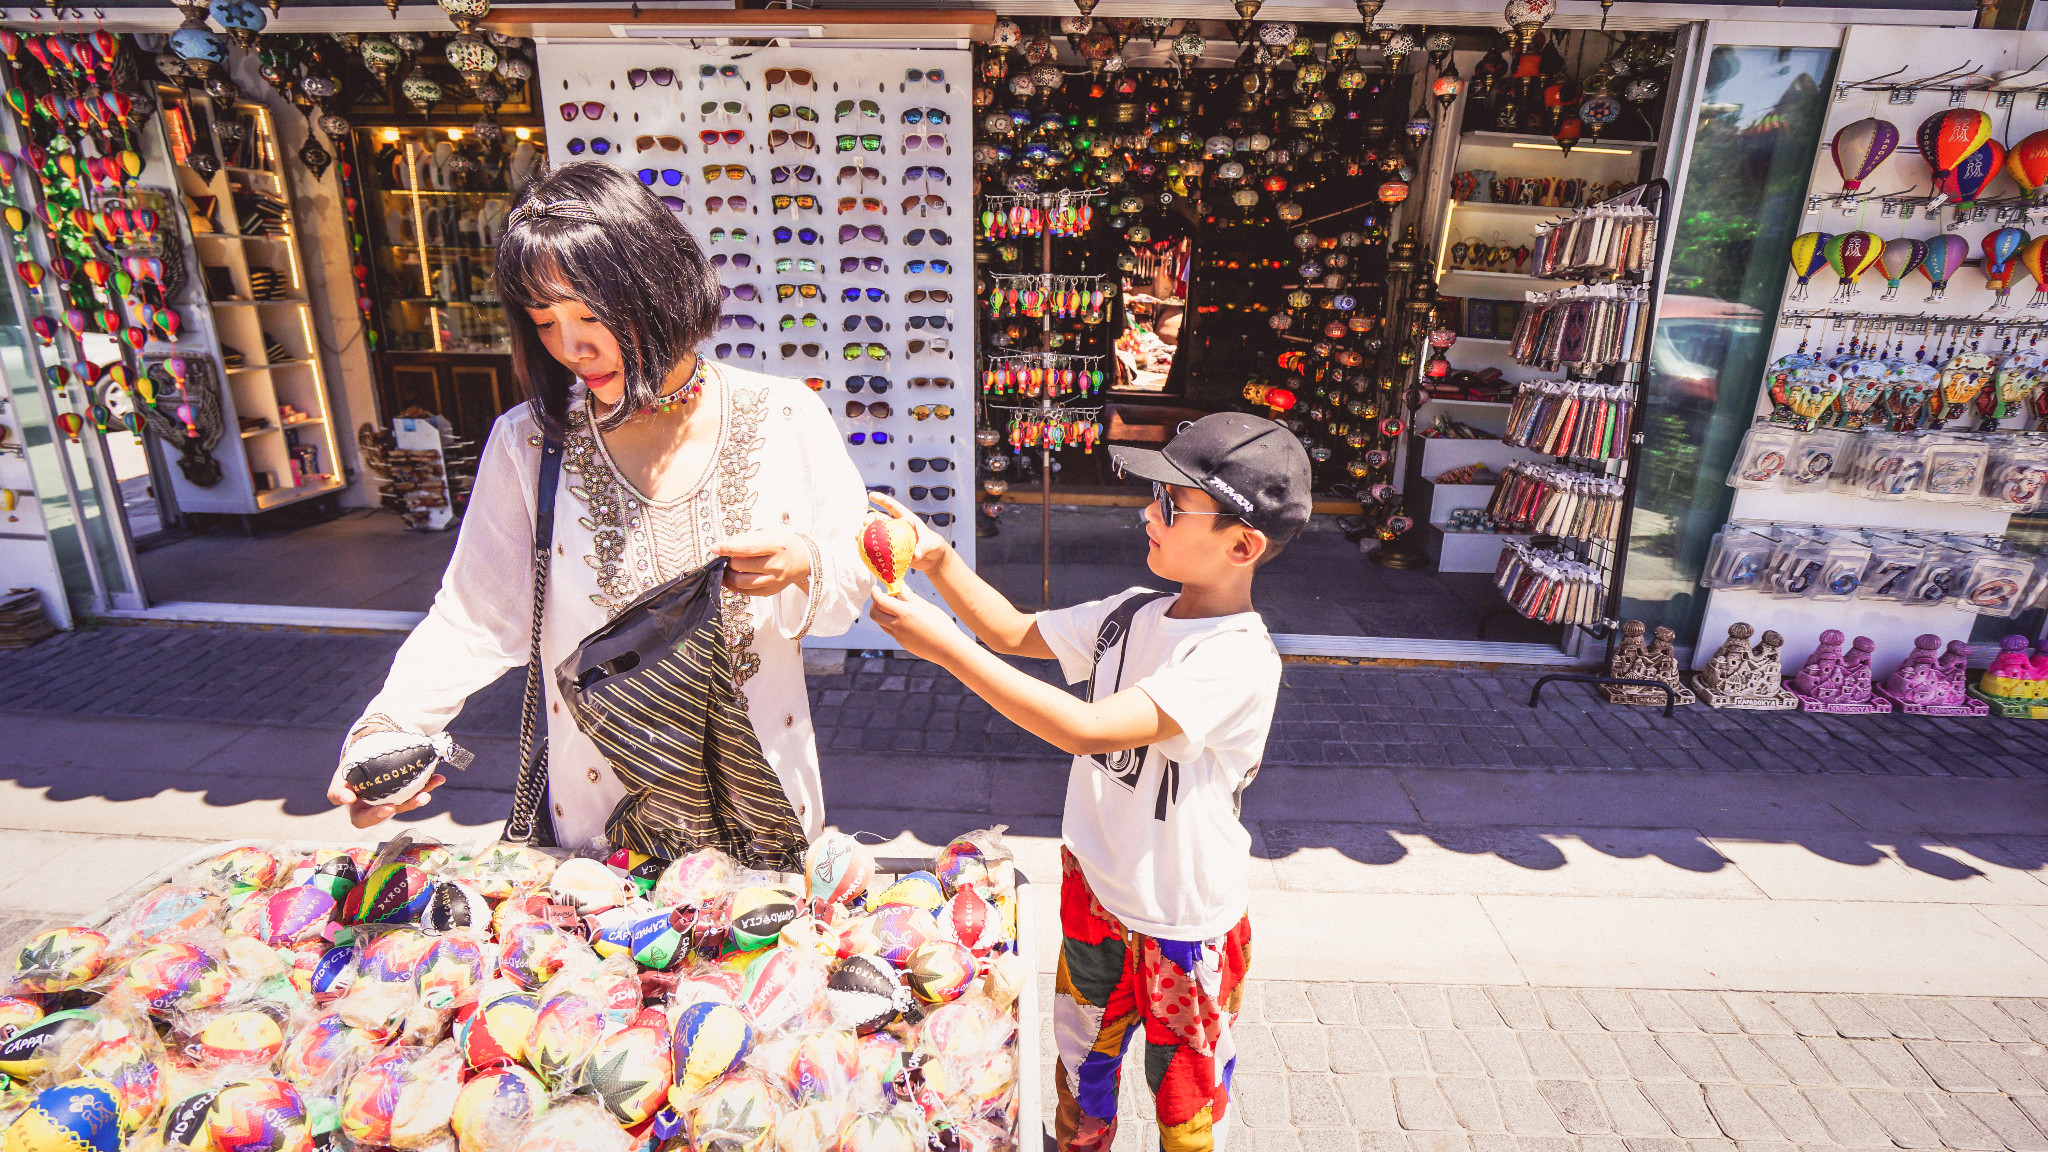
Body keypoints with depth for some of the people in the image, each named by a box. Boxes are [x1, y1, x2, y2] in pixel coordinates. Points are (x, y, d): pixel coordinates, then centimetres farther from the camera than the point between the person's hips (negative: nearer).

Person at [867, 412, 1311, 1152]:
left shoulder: (1239, 658, -28)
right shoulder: (1133, 613, -7)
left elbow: (1087, 730, -37)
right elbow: (1014, 632, 5)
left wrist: (943, 645, -35)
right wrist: (939, 561, -10)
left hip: (1184, 925, -6)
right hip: (1093, 889, 6)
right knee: (1081, 1063, 28)